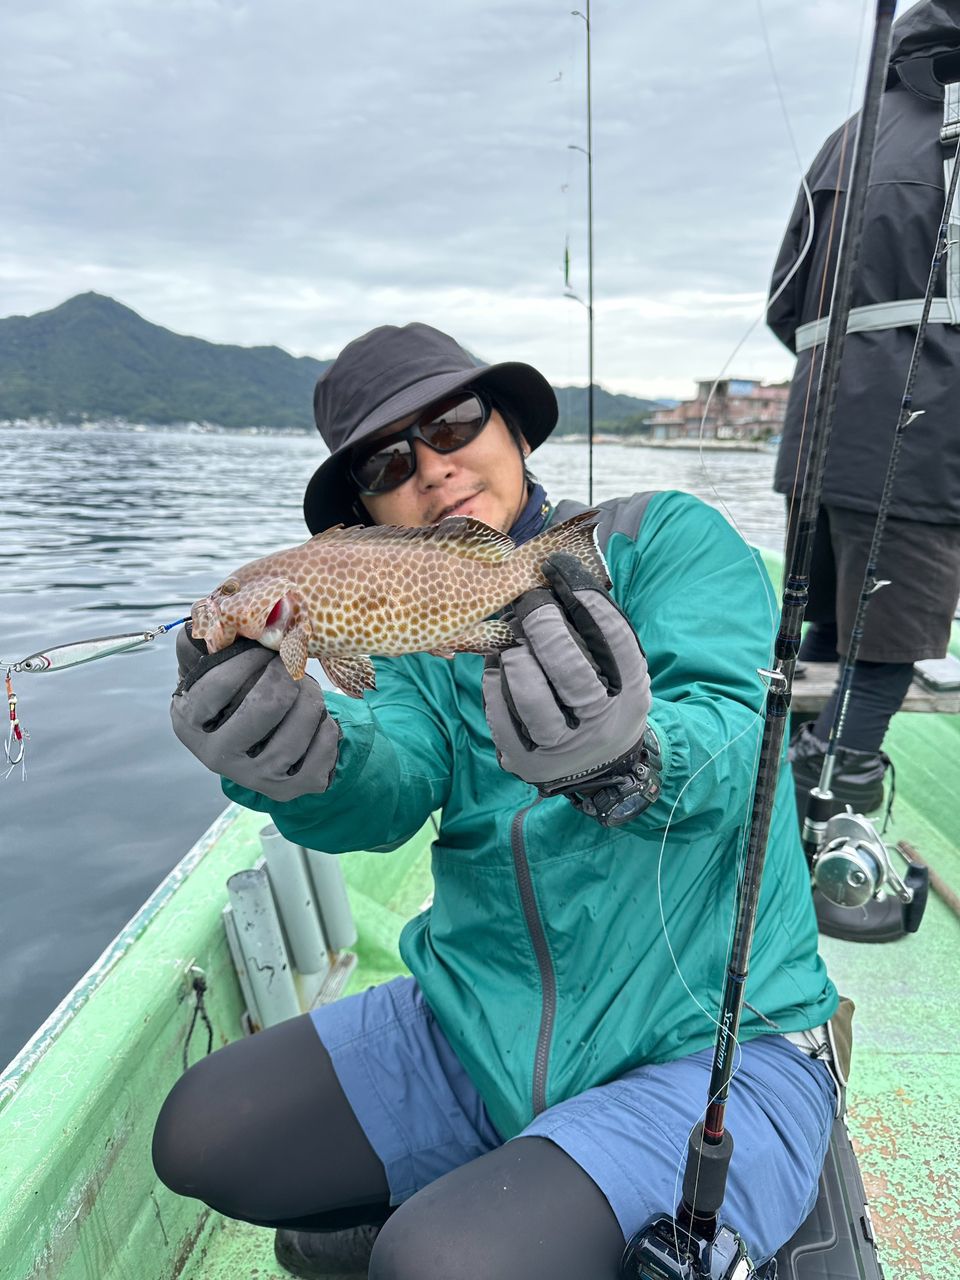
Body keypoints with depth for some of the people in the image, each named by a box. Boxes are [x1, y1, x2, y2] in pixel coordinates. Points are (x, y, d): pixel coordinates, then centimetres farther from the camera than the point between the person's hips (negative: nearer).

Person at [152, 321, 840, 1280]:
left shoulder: (668, 540, -6)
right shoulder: (413, 638, 6)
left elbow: (731, 747, -21)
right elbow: (388, 795, -13)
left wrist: (625, 761, -44)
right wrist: (304, 767, -36)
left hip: (710, 1047, -4)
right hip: (474, 1026, 5)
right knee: (199, 1136, 2)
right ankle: (441, 1200, 23)